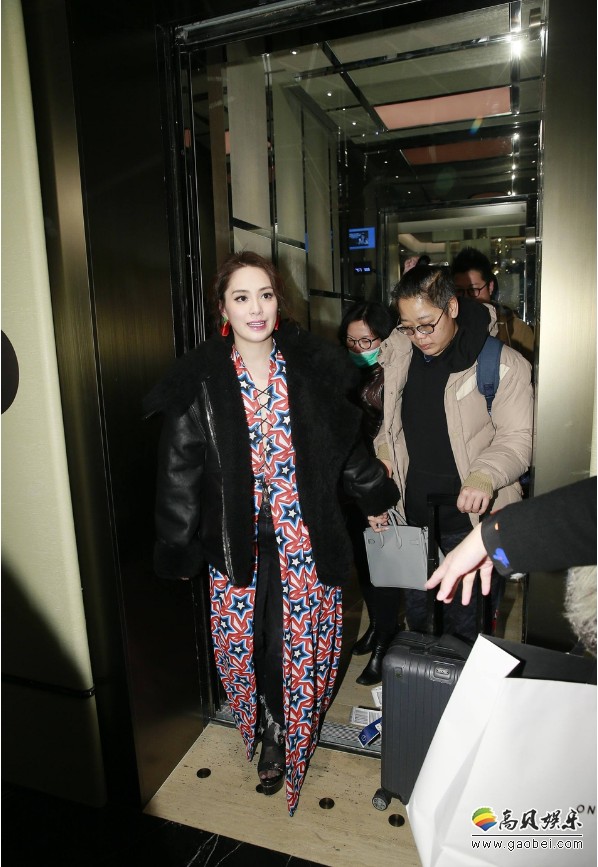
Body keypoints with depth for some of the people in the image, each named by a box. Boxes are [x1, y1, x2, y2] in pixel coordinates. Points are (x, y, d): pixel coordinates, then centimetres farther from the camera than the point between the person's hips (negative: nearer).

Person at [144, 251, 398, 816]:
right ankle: (268, 730, 39)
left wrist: (375, 495, 17)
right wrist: (179, 550, 0)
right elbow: (180, 468, -2)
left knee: (302, 639, 9)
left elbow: (346, 441, 10)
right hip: (237, 538, 0)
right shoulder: (200, 382, -6)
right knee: (243, 640, 9)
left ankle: (285, 736, 37)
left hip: (304, 534, 1)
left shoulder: (310, 367, -2)